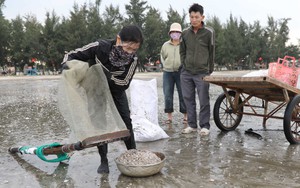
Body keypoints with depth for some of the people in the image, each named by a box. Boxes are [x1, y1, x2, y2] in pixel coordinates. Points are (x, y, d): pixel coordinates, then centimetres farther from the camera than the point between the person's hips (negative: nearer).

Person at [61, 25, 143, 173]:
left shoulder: (132, 60, -28)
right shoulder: (100, 47, -33)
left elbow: (125, 83, -22)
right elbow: (71, 55, -23)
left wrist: (109, 77, -39)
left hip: (116, 90, 2)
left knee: (126, 121, -1)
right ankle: (104, 161, 5)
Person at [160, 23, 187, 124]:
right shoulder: (165, 45, 11)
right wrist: (165, 66, 10)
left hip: (181, 73, -2)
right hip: (168, 73, 3)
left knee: (183, 95, 0)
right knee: (168, 95, 2)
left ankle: (185, 116, 11)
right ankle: (169, 117, 11)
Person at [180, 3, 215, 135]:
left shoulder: (209, 32, -2)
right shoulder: (185, 33, 7)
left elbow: (211, 53, 0)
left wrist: (210, 71, 0)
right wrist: (184, 65, 5)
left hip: (202, 73, -4)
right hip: (186, 73, 4)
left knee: (204, 100, -1)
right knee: (188, 99, 8)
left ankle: (204, 126, 10)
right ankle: (192, 125, 18)